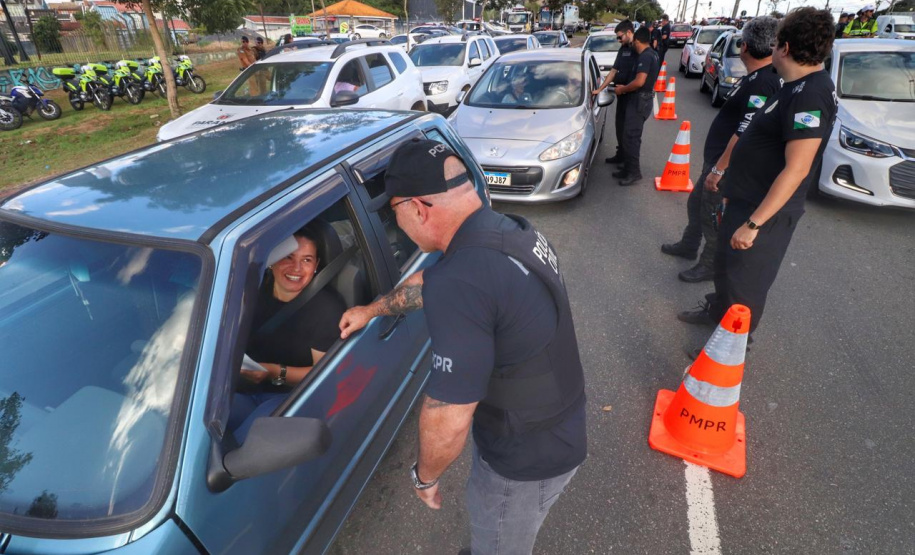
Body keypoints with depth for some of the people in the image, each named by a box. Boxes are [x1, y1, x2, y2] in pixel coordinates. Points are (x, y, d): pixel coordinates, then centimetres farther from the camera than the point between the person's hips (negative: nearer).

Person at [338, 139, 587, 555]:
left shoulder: (460, 286, -36)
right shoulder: (510, 231, -4)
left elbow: (448, 419, -32)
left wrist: (424, 475, -10)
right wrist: (373, 310, 25)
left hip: (528, 460, -8)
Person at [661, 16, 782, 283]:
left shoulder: (762, 83, -24)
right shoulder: (757, 78, 8)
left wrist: (719, 169, -24)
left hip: (728, 166, -10)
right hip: (717, 159, 10)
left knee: (713, 219, 4)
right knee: (696, 204, 24)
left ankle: (710, 266, 22)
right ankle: (688, 246, 43)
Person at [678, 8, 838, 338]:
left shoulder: (811, 95, -23)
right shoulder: (797, 87, 9)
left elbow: (796, 169, -28)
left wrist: (754, 223, -28)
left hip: (765, 211, -10)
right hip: (746, 199, 10)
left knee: (744, 281, 4)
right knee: (725, 265, 24)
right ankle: (717, 313, 45)